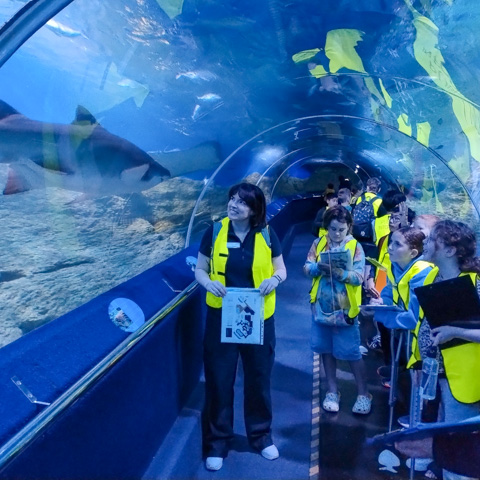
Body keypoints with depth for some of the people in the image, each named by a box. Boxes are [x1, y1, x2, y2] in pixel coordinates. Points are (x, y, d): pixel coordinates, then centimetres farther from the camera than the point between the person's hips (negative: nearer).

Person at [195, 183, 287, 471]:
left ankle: (262, 435, 36)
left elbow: (281, 269, 6)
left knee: (259, 378, 14)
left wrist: (274, 279, -17)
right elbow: (200, 269, 2)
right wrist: (209, 283, -19)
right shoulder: (215, 232, -3)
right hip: (221, 316, 0)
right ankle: (217, 442, 26)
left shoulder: (266, 235, -2)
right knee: (219, 379, 7)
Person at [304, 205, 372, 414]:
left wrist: (341, 273, -29)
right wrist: (318, 267, -24)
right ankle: (332, 391, 29)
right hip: (322, 305, 3)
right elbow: (307, 267, -3)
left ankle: (363, 394, 20)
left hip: (345, 308, -3)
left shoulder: (355, 246, -6)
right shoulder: (318, 243, 1)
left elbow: (359, 277, -12)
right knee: (327, 350, 13)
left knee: (352, 352, 3)